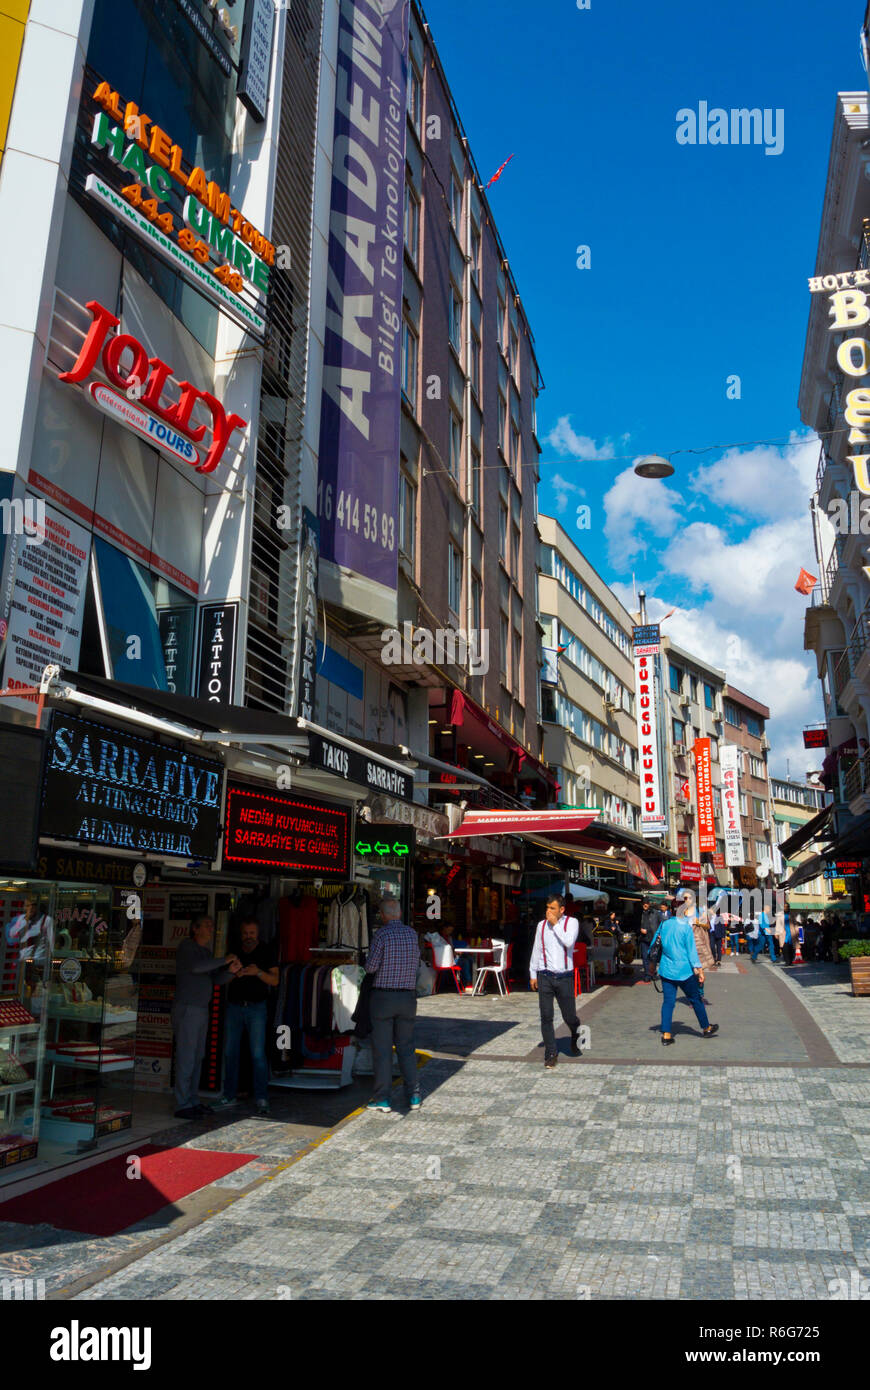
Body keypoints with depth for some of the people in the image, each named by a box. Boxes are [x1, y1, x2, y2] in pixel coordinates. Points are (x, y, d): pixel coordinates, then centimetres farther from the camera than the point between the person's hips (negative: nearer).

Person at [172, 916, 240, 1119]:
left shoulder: (206, 952, 15)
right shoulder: (186, 947, -11)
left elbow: (216, 980, 13)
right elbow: (195, 966, -31)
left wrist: (231, 970, -7)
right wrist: (224, 960, -22)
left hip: (201, 1011, 9)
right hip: (186, 1009, -9)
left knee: (197, 1058, 11)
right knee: (186, 1058, -7)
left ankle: (193, 1102, 17)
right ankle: (183, 1106, -3)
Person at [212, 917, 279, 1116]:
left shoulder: (267, 952, 3)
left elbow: (274, 980, -2)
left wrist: (258, 972, -20)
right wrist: (234, 974, -10)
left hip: (256, 1007, -3)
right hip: (234, 1006, 3)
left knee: (258, 1054, -8)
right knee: (230, 1052, 6)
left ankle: (261, 1099, -2)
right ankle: (229, 1097, 16)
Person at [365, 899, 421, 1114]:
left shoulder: (382, 934, -11)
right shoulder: (412, 933, 4)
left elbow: (371, 967, -12)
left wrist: (368, 959, 9)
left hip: (383, 996, -4)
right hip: (408, 996, 4)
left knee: (382, 1049, 3)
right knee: (406, 1047, 12)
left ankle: (382, 1099, 7)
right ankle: (413, 1096, 9)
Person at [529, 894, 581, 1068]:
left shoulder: (571, 922, 0)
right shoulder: (542, 925, 7)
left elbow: (568, 942, -18)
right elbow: (536, 950, 13)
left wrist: (555, 924, -14)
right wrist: (533, 974, 14)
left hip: (564, 977, -2)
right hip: (545, 976, 2)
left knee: (569, 1017, 5)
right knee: (546, 1017, -2)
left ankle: (576, 1038, 38)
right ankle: (550, 1054, 9)